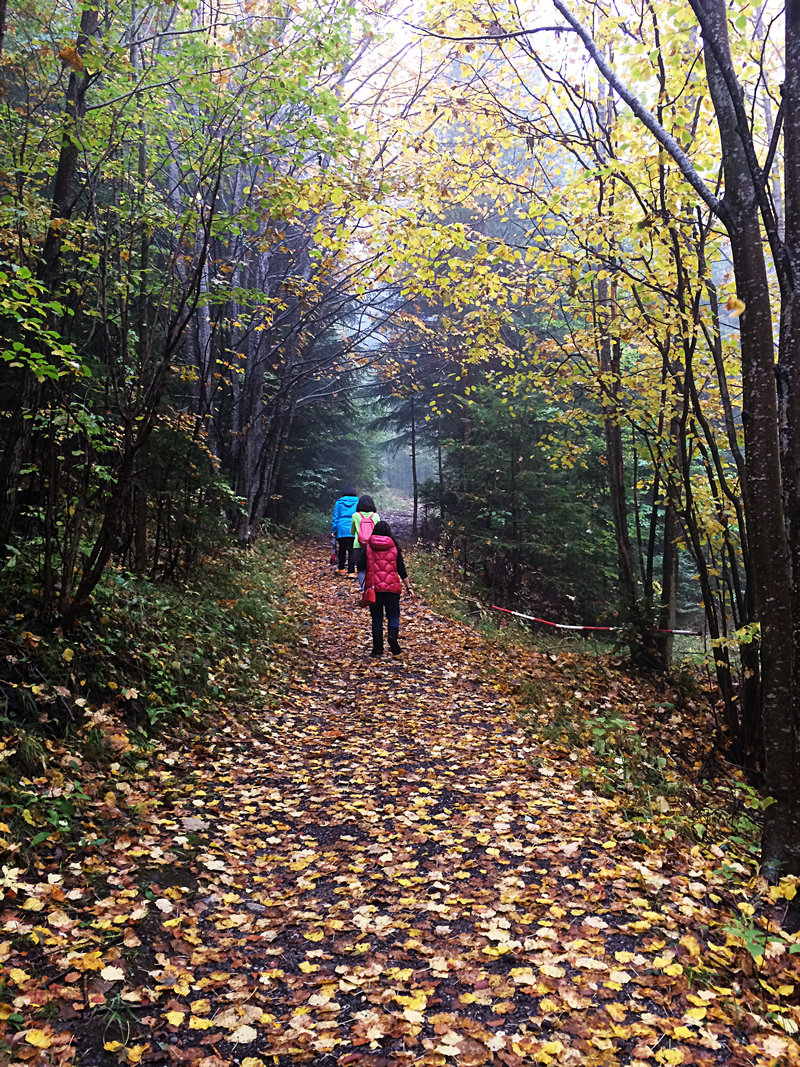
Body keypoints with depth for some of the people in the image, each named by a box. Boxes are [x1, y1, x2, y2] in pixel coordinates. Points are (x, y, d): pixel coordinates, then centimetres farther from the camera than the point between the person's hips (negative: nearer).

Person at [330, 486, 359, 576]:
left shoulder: (339, 502, 5)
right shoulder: (357, 502, 5)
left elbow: (335, 517, 5)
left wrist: (333, 530, 10)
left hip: (342, 529, 1)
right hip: (354, 530, -1)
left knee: (342, 549, 15)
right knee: (352, 550, -1)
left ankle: (341, 569, 25)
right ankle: (351, 572, -6)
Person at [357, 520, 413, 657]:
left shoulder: (367, 547, 0)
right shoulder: (394, 547, 2)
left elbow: (360, 567, -3)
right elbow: (402, 569, 4)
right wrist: (408, 587, 10)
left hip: (373, 587, 0)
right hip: (392, 587, 0)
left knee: (376, 617, 8)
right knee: (393, 615, 11)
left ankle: (378, 648, 7)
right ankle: (393, 635, -17)